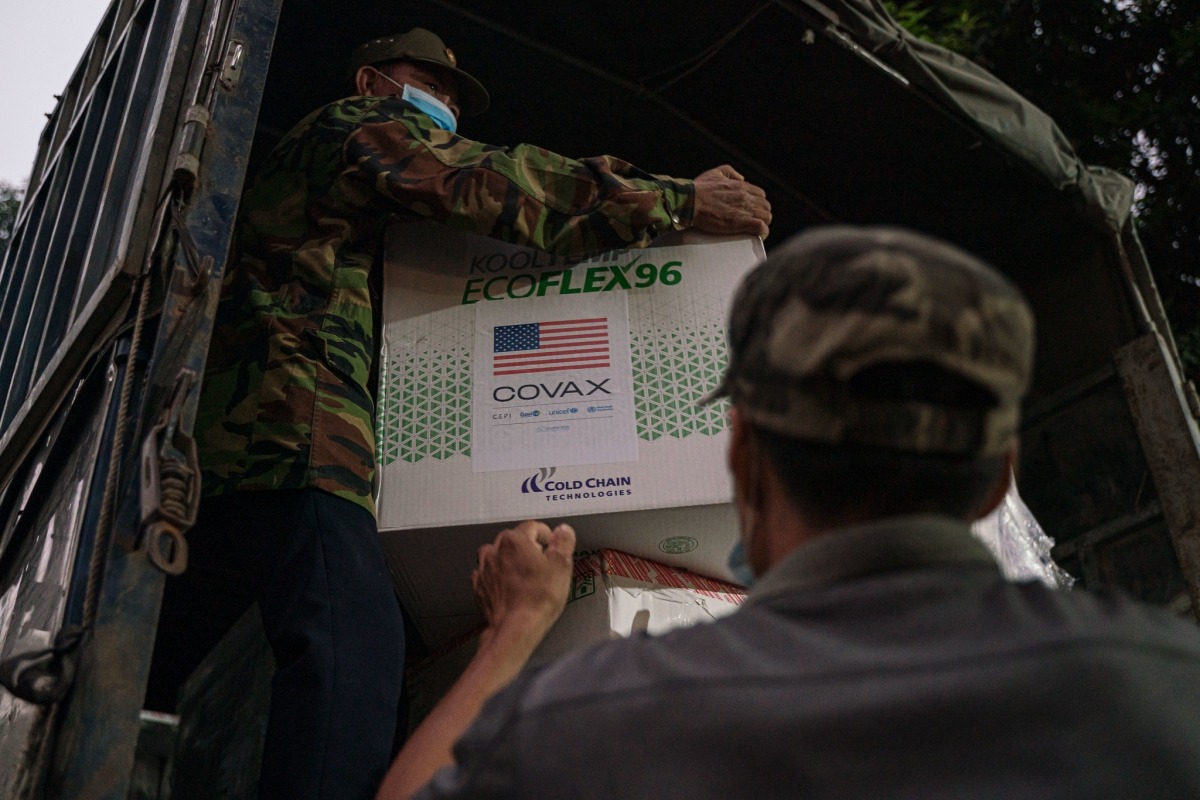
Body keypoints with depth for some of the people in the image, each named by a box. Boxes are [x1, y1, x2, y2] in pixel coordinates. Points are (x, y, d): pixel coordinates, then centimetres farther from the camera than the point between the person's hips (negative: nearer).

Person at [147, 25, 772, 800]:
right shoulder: (362, 122, 9)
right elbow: (497, 186, -4)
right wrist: (681, 199, -5)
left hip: (221, 441, 11)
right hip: (290, 430, -11)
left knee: (152, 662, 14)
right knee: (355, 644, -24)